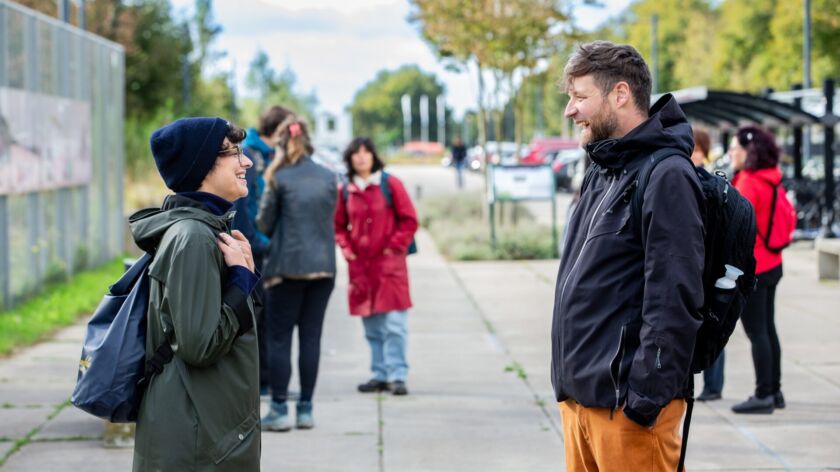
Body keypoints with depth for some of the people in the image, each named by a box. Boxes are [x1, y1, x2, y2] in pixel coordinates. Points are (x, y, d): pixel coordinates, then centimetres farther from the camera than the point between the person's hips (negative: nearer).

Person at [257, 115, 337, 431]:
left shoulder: (280, 179, -6)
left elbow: (264, 225, -1)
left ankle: (279, 410, 1)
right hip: (323, 265, 4)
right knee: (311, 336, 8)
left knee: (279, 337, 3)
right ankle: (306, 409, 10)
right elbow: (330, 219, 11)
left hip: (287, 266, -4)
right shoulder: (328, 177, 5)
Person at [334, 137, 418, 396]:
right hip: (360, 266, 4)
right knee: (372, 327, 7)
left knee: (394, 325, -9)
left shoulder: (390, 184, -1)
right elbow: (339, 225, 18)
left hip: (389, 264, -4)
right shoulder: (345, 190, 7)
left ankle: (397, 375, -7)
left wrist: (394, 246, -7)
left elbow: (409, 220, 0)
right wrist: (347, 249, 3)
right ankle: (380, 375, 13)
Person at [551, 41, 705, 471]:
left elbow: (674, 302, -20)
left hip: (626, 403, -9)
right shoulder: (602, 175, 16)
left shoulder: (666, 177, -14)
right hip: (579, 396, 9)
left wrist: (646, 395, -22)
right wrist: (568, 379, 17)